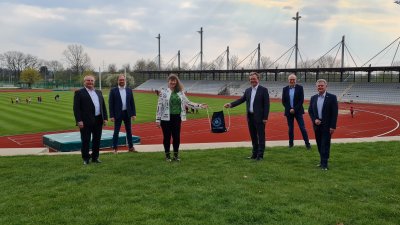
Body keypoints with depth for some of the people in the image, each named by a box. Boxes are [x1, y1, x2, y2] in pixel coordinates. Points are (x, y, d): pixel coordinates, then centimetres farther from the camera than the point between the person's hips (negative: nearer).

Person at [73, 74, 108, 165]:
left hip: (98, 121, 5)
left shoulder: (99, 92, 15)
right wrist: (79, 120, -16)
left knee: (97, 140, 11)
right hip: (86, 121, -5)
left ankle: (95, 157, 24)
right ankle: (86, 158, 15)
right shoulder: (79, 93, -3)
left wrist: (105, 118, 7)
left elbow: (103, 106, 15)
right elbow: (76, 108, -9)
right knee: (86, 141, 3)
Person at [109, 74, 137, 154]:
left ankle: (131, 147, 21)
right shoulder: (113, 91, -3)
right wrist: (111, 116, -11)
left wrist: (134, 114, 1)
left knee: (129, 131, 11)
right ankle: (115, 148, 12)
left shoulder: (129, 90, 6)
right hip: (118, 114, -3)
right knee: (116, 132, 3)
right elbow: (110, 104, -6)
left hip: (127, 113, 3)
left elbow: (132, 103, 7)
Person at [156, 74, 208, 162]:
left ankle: (176, 154, 22)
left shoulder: (180, 92, 8)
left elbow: (188, 103, 13)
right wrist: (158, 119, -7)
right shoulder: (163, 91, -3)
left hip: (177, 118, 3)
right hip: (166, 118, -3)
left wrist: (200, 106, 5)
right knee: (167, 137, 5)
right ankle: (167, 155, 18)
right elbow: (159, 106, -4)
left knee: (177, 137, 7)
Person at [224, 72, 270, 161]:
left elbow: (266, 104, -9)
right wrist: (231, 104, -5)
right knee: (253, 137, 13)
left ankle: (260, 155, 7)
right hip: (250, 117, 6)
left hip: (259, 117, -6)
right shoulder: (248, 90, 12)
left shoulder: (263, 90, -5)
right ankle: (254, 154, 22)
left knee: (261, 136, 0)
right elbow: (241, 100, 9)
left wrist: (265, 118, -14)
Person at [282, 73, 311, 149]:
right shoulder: (285, 89, 5)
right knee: (290, 128, 7)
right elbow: (283, 101, 4)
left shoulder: (300, 88, -1)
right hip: (289, 111, 2)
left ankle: (307, 143, 3)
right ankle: (291, 143, 16)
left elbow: (301, 100, -6)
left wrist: (294, 109, -12)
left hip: (298, 111, -2)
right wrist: (290, 109, -7)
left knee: (302, 127, -3)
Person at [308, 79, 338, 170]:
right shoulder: (313, 98, 7)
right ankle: (322, 161, 23)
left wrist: (333, 126, -13)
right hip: (317, 125, 4)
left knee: (325, 145, -4)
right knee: (319, 145, 11)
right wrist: (314, 120, -7)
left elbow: (335, 113, -8)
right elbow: (310, 111, 11)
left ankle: (324, 164, 1)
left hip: (327, 126, -4)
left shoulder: (332, 97, -6)